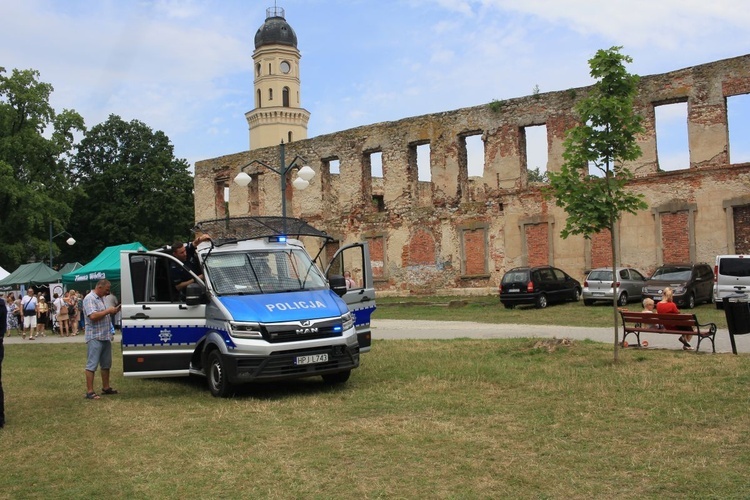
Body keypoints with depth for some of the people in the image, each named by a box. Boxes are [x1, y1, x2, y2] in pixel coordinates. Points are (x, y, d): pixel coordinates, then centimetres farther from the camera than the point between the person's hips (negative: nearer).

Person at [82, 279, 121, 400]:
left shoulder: (101, 298, 16)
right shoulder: (90, 299, -13)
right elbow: (93, 316, -25)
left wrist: (114, 311, 7)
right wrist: (108, 311, -16)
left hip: (106, 336, 10)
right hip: (95, 337, -9)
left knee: (106, 364, 15)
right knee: (92, 365, -6)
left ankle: (106, 387, 24)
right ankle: (90, 391, -5)